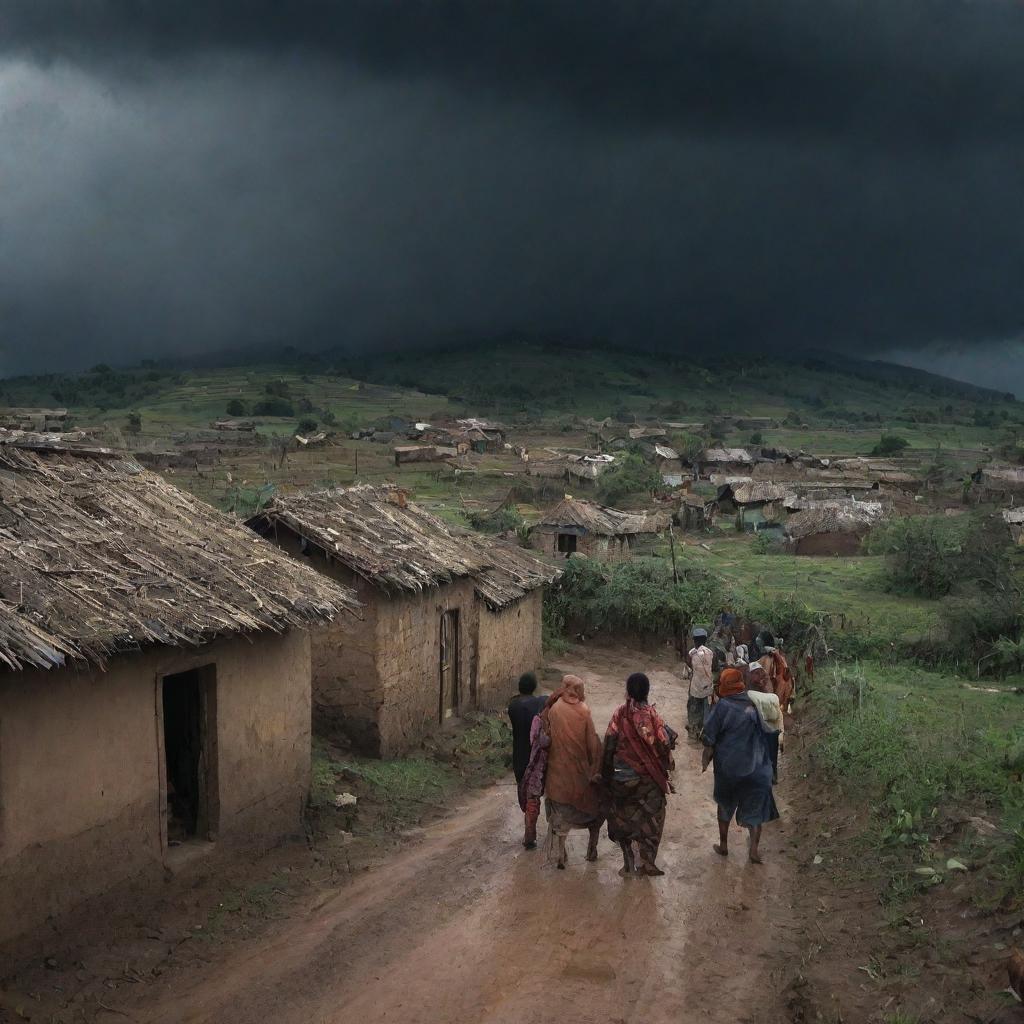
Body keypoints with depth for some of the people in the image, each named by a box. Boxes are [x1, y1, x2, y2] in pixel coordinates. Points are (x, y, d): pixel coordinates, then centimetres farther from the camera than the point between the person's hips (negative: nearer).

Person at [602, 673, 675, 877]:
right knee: (650, 818, 15)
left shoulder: (620, 713, -11)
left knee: (623, 818, 16)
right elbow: (664, 745, -11)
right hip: (649, 778, -1)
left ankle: (629, 863, 17)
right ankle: (647, 862, 16)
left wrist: (607, 773, 3)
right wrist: (666, 767, 7)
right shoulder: (652, 714, -14)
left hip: (622, 777, 1)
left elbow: (609, 744, -8)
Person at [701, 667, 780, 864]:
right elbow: (765, 731, 6)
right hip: (755, 766, 1)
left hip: (728, 766, -1)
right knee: (755, 807, 12)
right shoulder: (754, 704, -5)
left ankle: (723, 845, 28)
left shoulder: (722, 707, -14)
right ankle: (754, 849, 7)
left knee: (725, 805, 19)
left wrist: (706, 761, 1)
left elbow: (710, 738, -11)